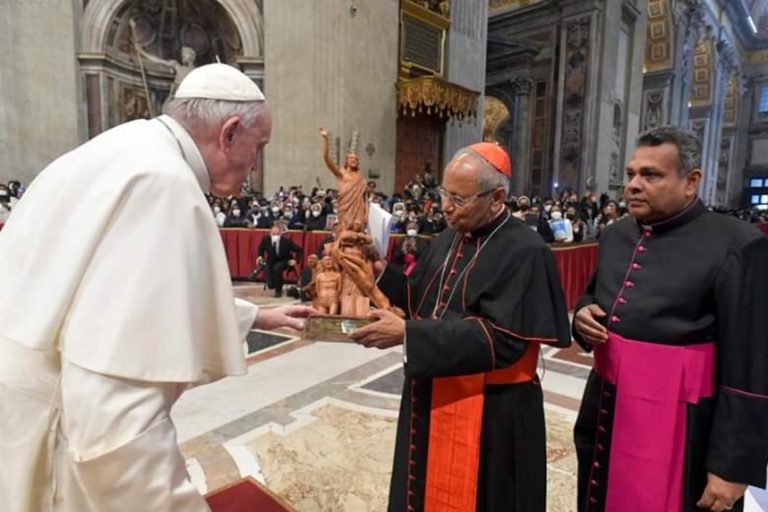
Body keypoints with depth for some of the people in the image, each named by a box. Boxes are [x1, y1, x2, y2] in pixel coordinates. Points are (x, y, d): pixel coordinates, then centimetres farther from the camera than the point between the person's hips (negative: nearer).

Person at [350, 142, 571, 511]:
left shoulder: (524, 252, -18)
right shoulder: (447, 241, 5)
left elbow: (501, 338, -25)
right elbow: (424, 300, 11)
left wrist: (407, 334, -28)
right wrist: (379, 270, -4)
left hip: (490, 416, -7)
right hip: (433, 401, 7)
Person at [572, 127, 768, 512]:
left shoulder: (736, 246, -15)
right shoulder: (615, 235, 5)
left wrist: (732, 466, -15)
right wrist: (583, 314, -3)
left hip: (678, 429, -6)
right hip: (602, 414, 7)